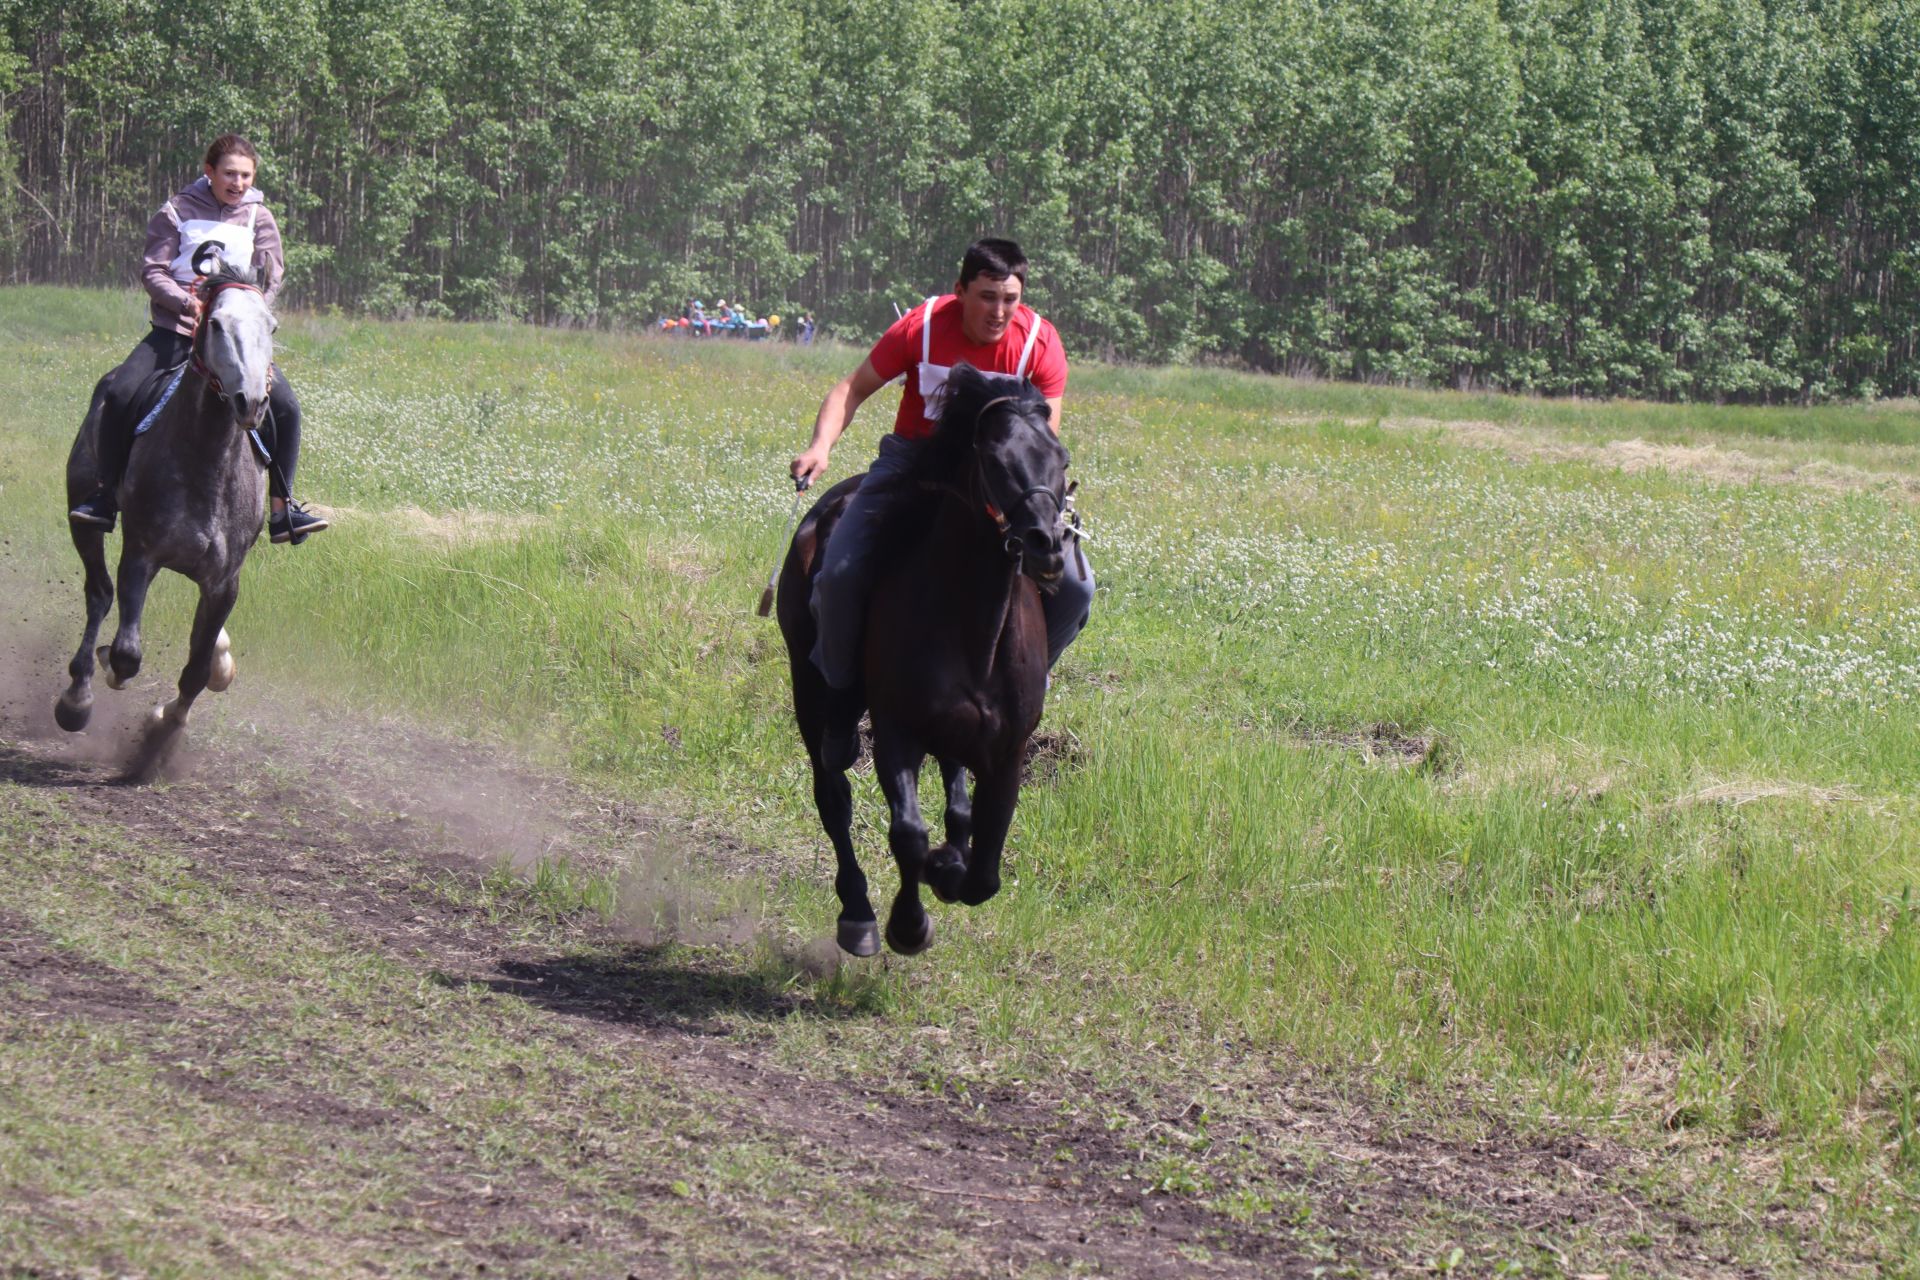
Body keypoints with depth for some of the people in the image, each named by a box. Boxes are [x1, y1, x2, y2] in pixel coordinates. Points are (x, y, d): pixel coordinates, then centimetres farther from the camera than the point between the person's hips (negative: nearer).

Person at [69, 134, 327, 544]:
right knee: (119, 392, -20)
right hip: (175, 330, -1)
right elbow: (152, 271, -2)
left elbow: (271, 276, 0)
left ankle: (283, 509, -5)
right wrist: (188, 302, -19)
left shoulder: (259, 218, 6)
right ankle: (106, 495, -6)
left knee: (285, 406, -15)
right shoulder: (178, 212, 0)